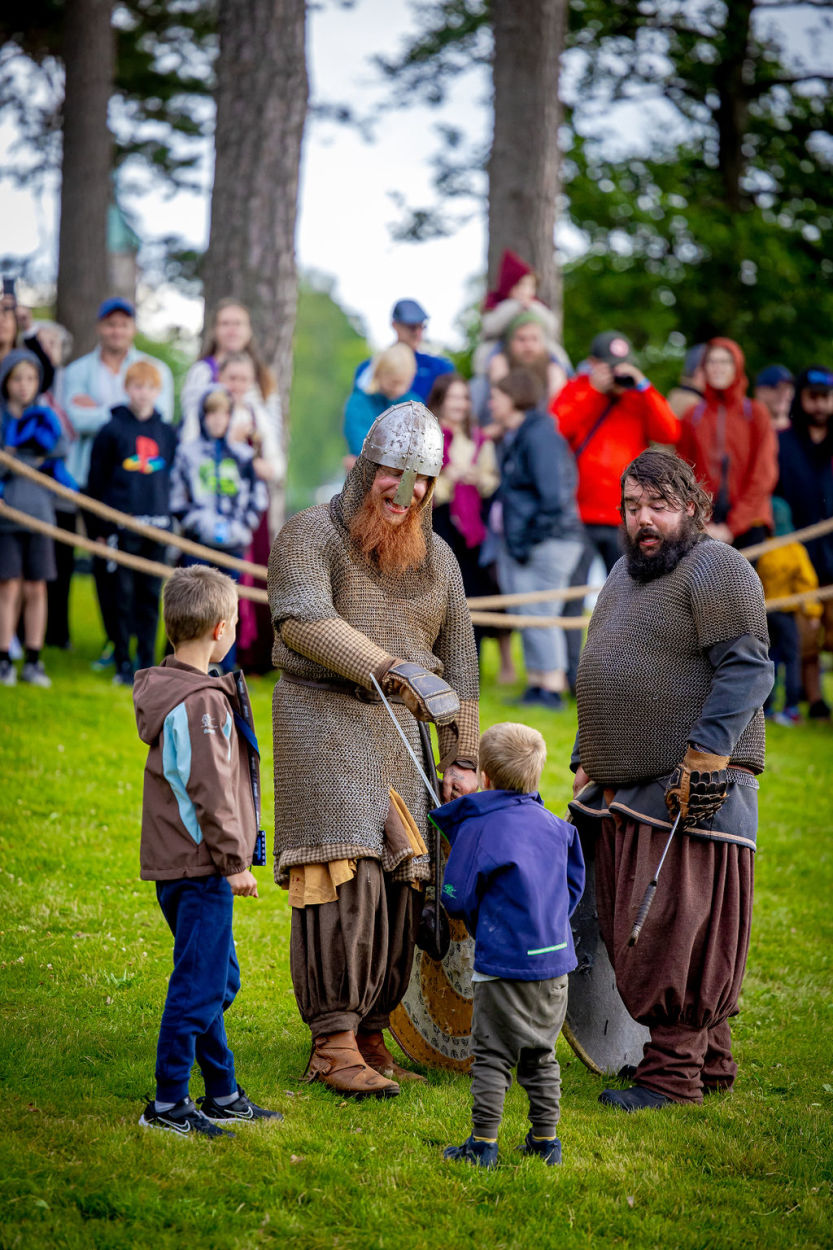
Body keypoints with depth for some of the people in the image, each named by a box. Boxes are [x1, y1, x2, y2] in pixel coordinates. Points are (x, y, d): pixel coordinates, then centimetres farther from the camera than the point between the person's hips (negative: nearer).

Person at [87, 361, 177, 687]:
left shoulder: (167, 433, 9)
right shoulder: (112, 431, -1)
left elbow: (175, 477, 16)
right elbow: (97, 480, 1)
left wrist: (174, 520, 10)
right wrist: (101, 525, -2)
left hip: (157, 525, 3)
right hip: (122, 526, -3)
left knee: (150, 597, 6)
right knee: (123, 595, -1)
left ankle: (147, 664, 11)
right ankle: (123, 665, 5)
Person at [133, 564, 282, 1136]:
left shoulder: (166, 691, 13)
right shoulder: (201, 702, -19)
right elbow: (210, 790, -21)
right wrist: (234, 860, -14)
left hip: (175, 862, 10)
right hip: (200, 867, -10)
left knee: (220, 979, 18)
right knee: (199, 985, -5)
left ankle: (223, 1094, 25)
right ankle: (168, 1104, -1)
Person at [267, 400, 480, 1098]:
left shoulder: (437, 561, 14)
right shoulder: (312, 535, -5)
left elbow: (459, 666, 19)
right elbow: (303, 620, -23)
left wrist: (462, 760, 13)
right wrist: (392, 669, -32)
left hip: (397, 730, 6)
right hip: (320, 720, -6)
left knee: (398, 883, -1)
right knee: (343, 875, -15)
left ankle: (369, 1031, 9)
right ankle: (333, 1045, -13)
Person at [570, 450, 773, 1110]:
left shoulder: (717, 570, -7)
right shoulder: (626, 574, 21)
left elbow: (746, 669, -17)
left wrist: (704, 758, -23)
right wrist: (586, 761, 25)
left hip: (693, 791, -9)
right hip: (626, 794, 9)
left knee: (680, 930, -8)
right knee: (635, 930, 9)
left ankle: (675, 1073, -3)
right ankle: (711, 1064, 17)